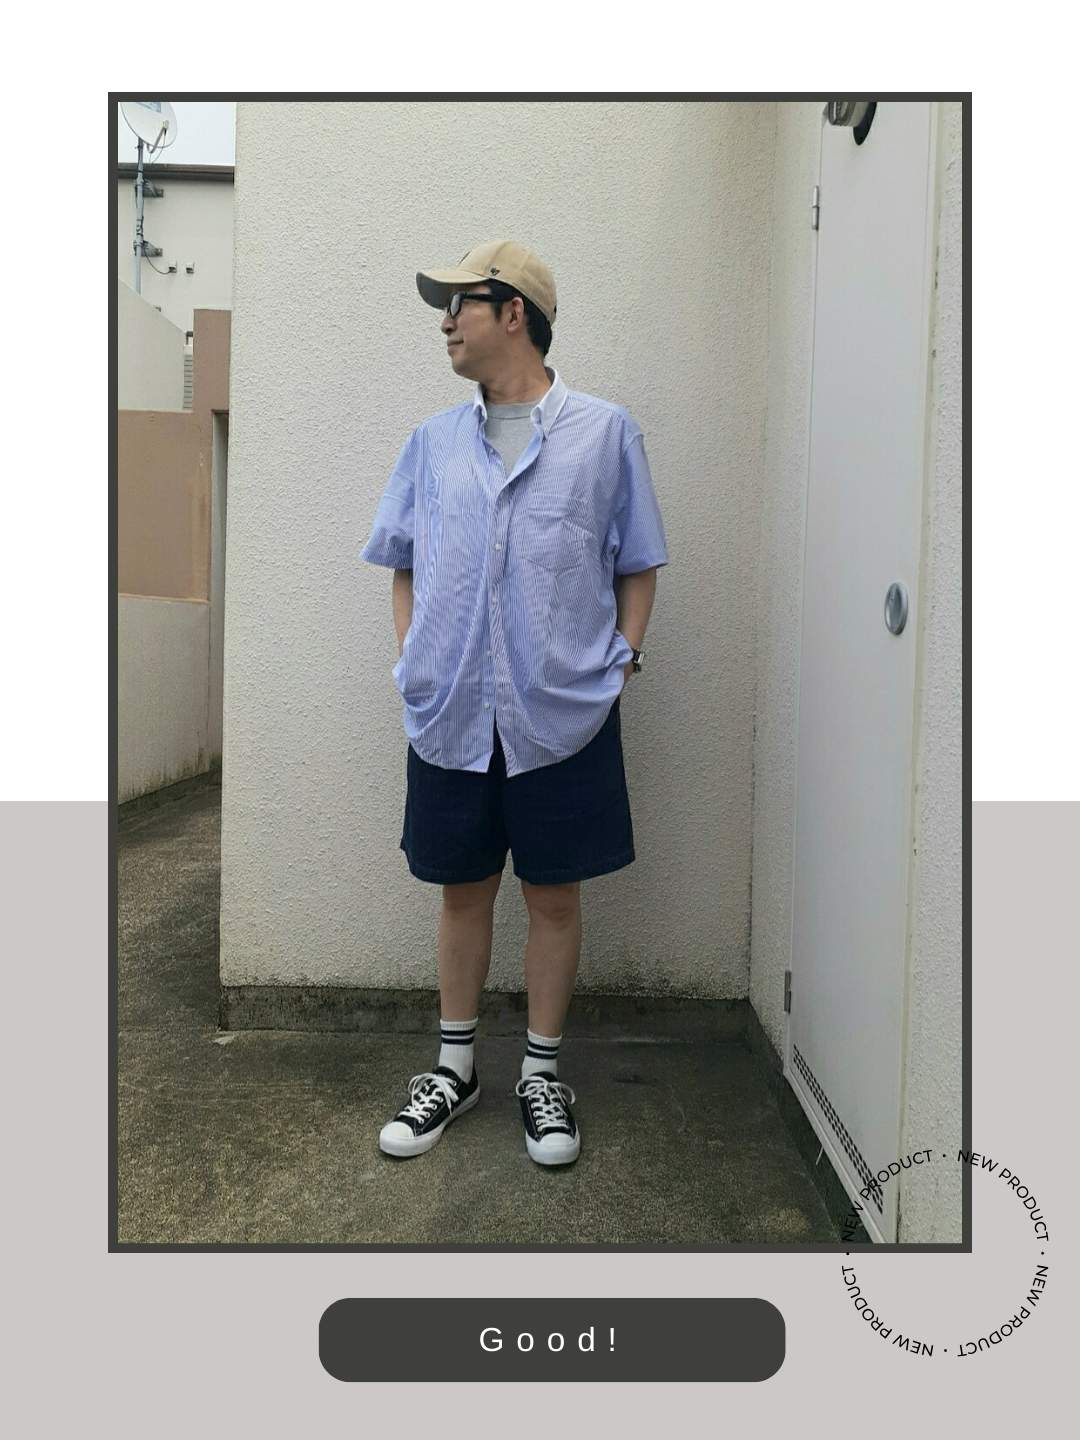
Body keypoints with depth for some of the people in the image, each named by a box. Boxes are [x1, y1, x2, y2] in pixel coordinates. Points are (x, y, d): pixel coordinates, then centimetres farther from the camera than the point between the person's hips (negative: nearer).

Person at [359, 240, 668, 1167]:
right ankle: (455, 1065, 31)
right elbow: (405, 564, 16)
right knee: (463, 888, 13)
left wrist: (622, 662, -4)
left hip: (564, 715, -2)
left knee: (554, 893, 8)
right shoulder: (433, 442, 10)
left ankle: (542, 1071, 27)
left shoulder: (605, 432, 1)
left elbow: (638, 566, 5)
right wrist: (412, 661, 5)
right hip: (450, 715, 3)